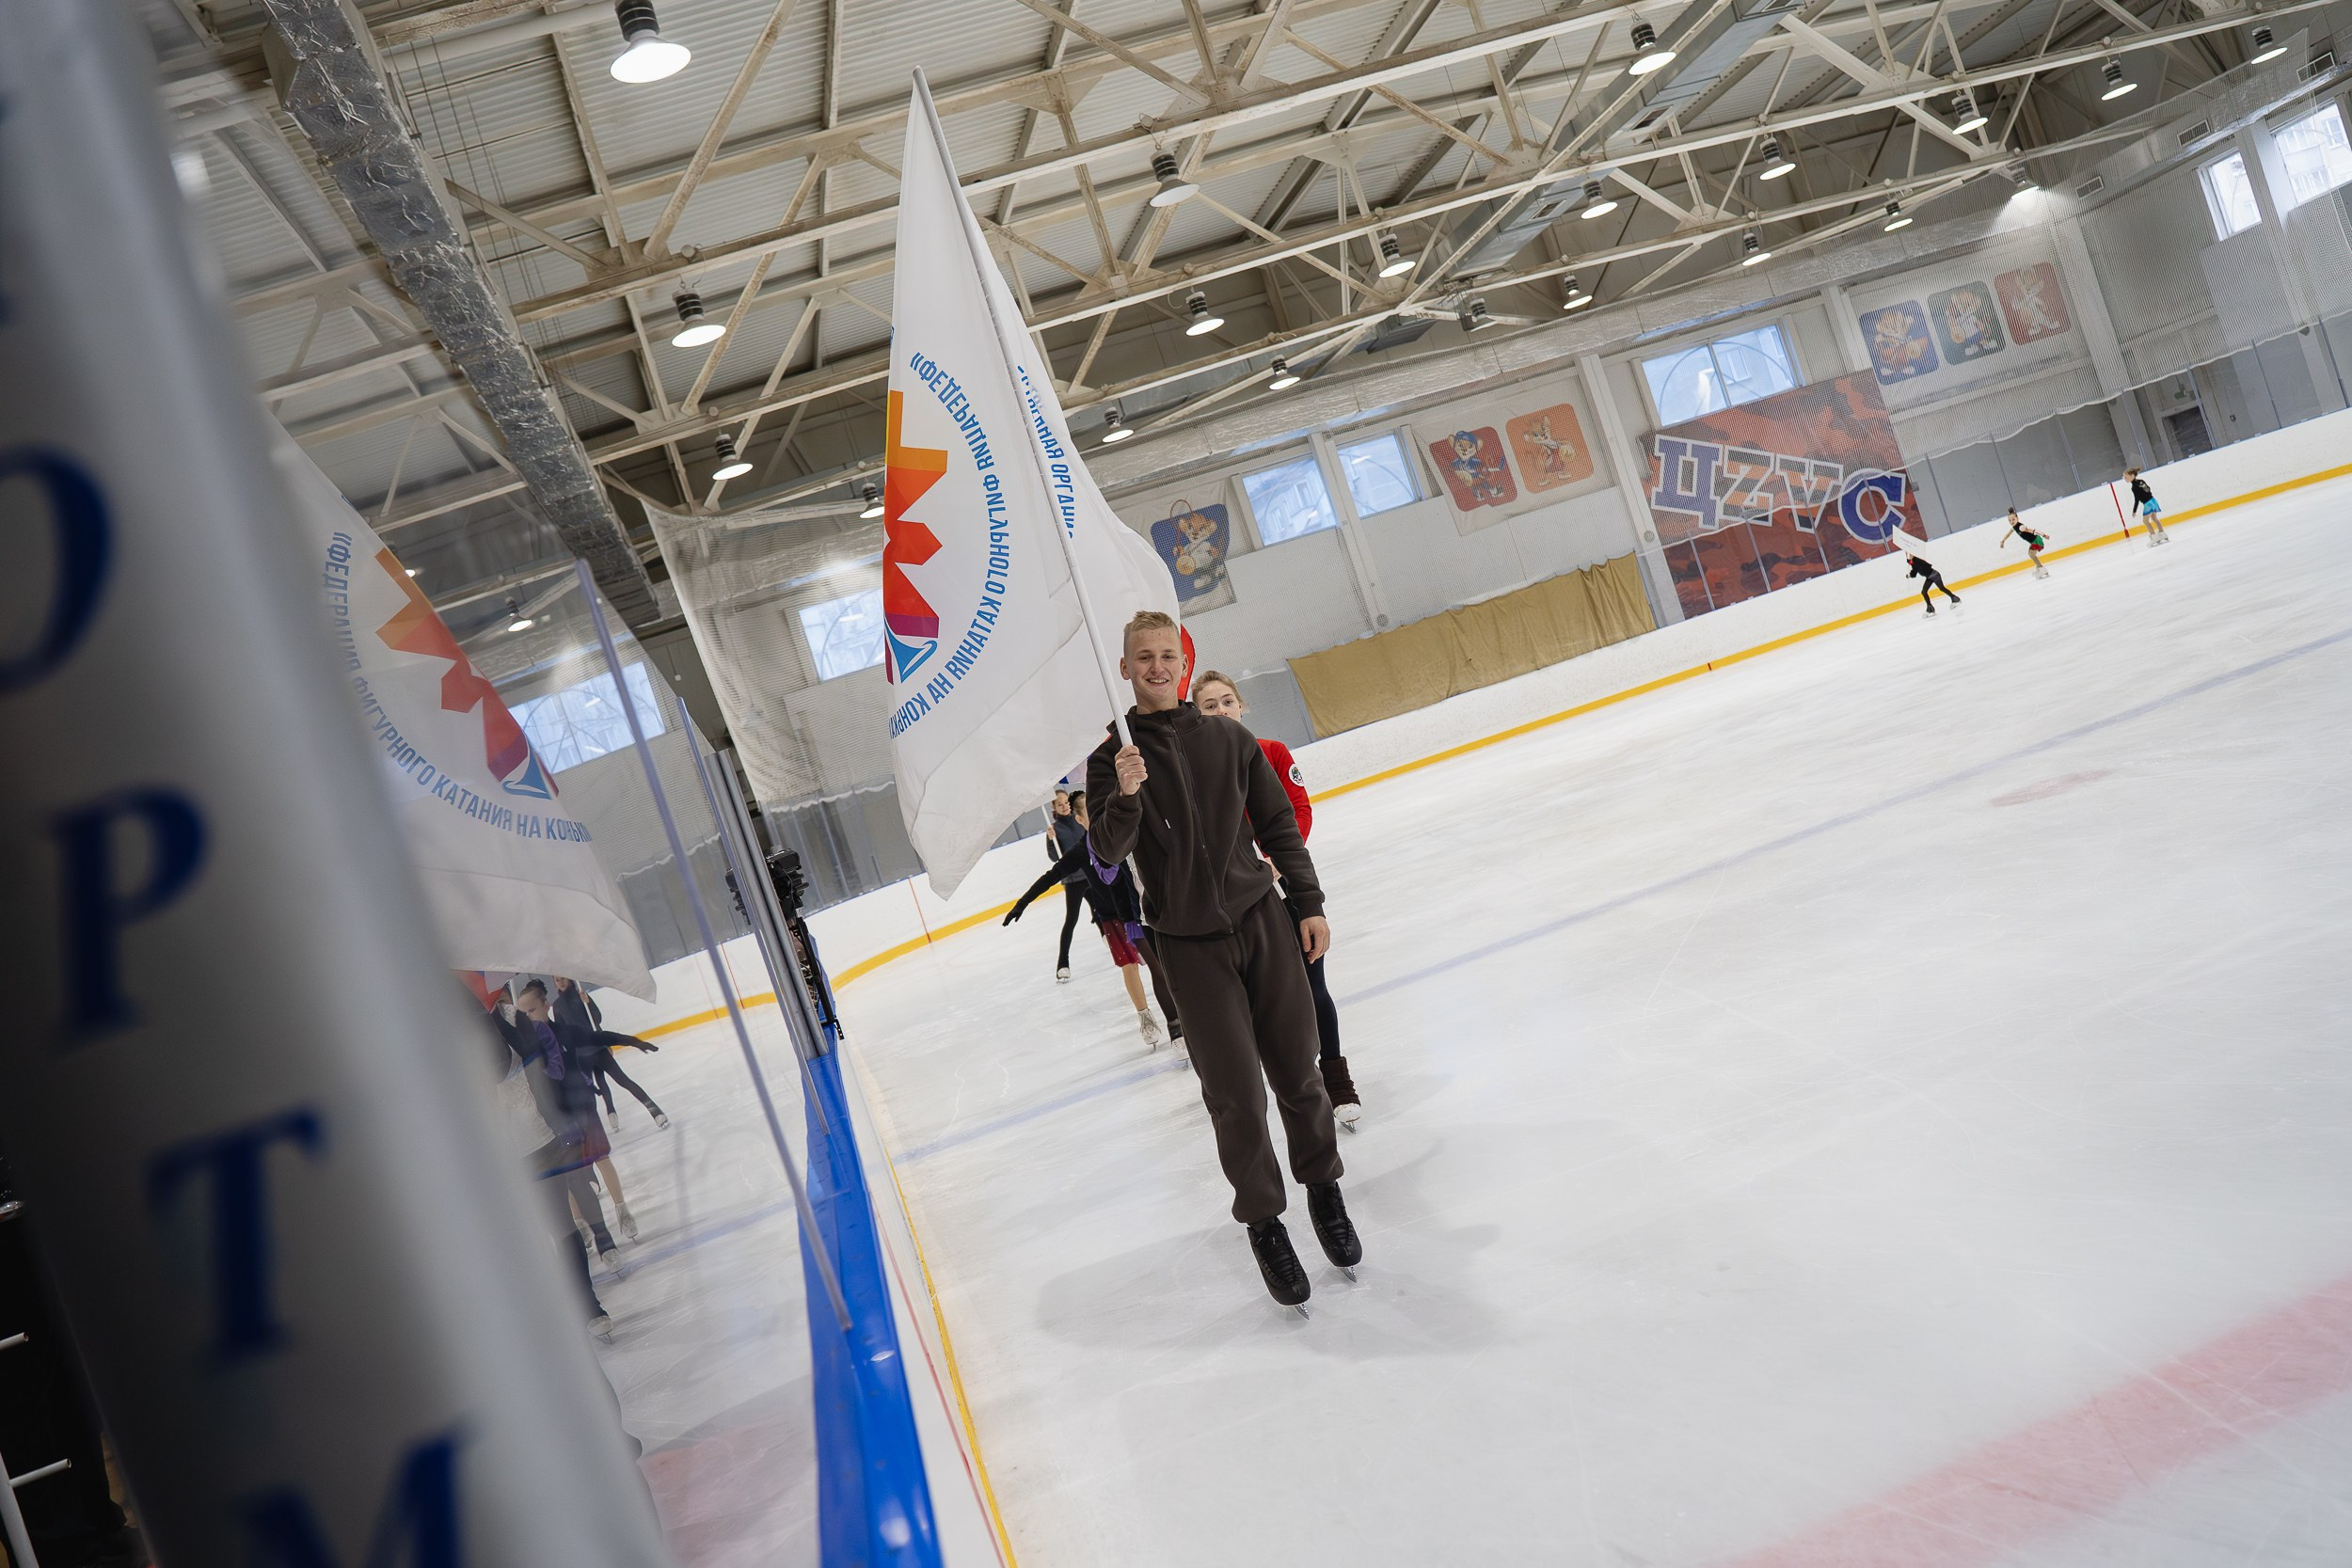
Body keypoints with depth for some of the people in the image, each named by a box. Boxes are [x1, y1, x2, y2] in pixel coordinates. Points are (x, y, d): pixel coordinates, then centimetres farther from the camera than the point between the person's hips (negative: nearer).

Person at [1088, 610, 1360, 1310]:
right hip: (1190, 946, -2)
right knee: (1236, 1094, -2)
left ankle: (1323, 1186, 31)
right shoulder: (1112, 756, -2)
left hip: (1264, 922, 2)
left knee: (1296, 1072, 8)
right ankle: (1264, 1222, 17)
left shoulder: (1228, 739, 4)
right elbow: (1108, 852, -11)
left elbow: (1278, 824, 9)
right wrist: (1125, 796, -30)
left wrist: (1309, 903, 5)